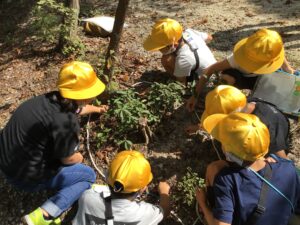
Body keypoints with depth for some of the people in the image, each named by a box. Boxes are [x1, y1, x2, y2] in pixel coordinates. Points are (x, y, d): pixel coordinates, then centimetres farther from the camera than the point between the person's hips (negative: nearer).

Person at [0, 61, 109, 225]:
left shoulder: (54, 99, -5)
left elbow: (77, 108, 19)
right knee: (88, 176, 6)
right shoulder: (64, 121, -32)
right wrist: (79, 157, 7)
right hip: (25, 176, -8)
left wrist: (97, 109, 37)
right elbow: (69, 159, -16)